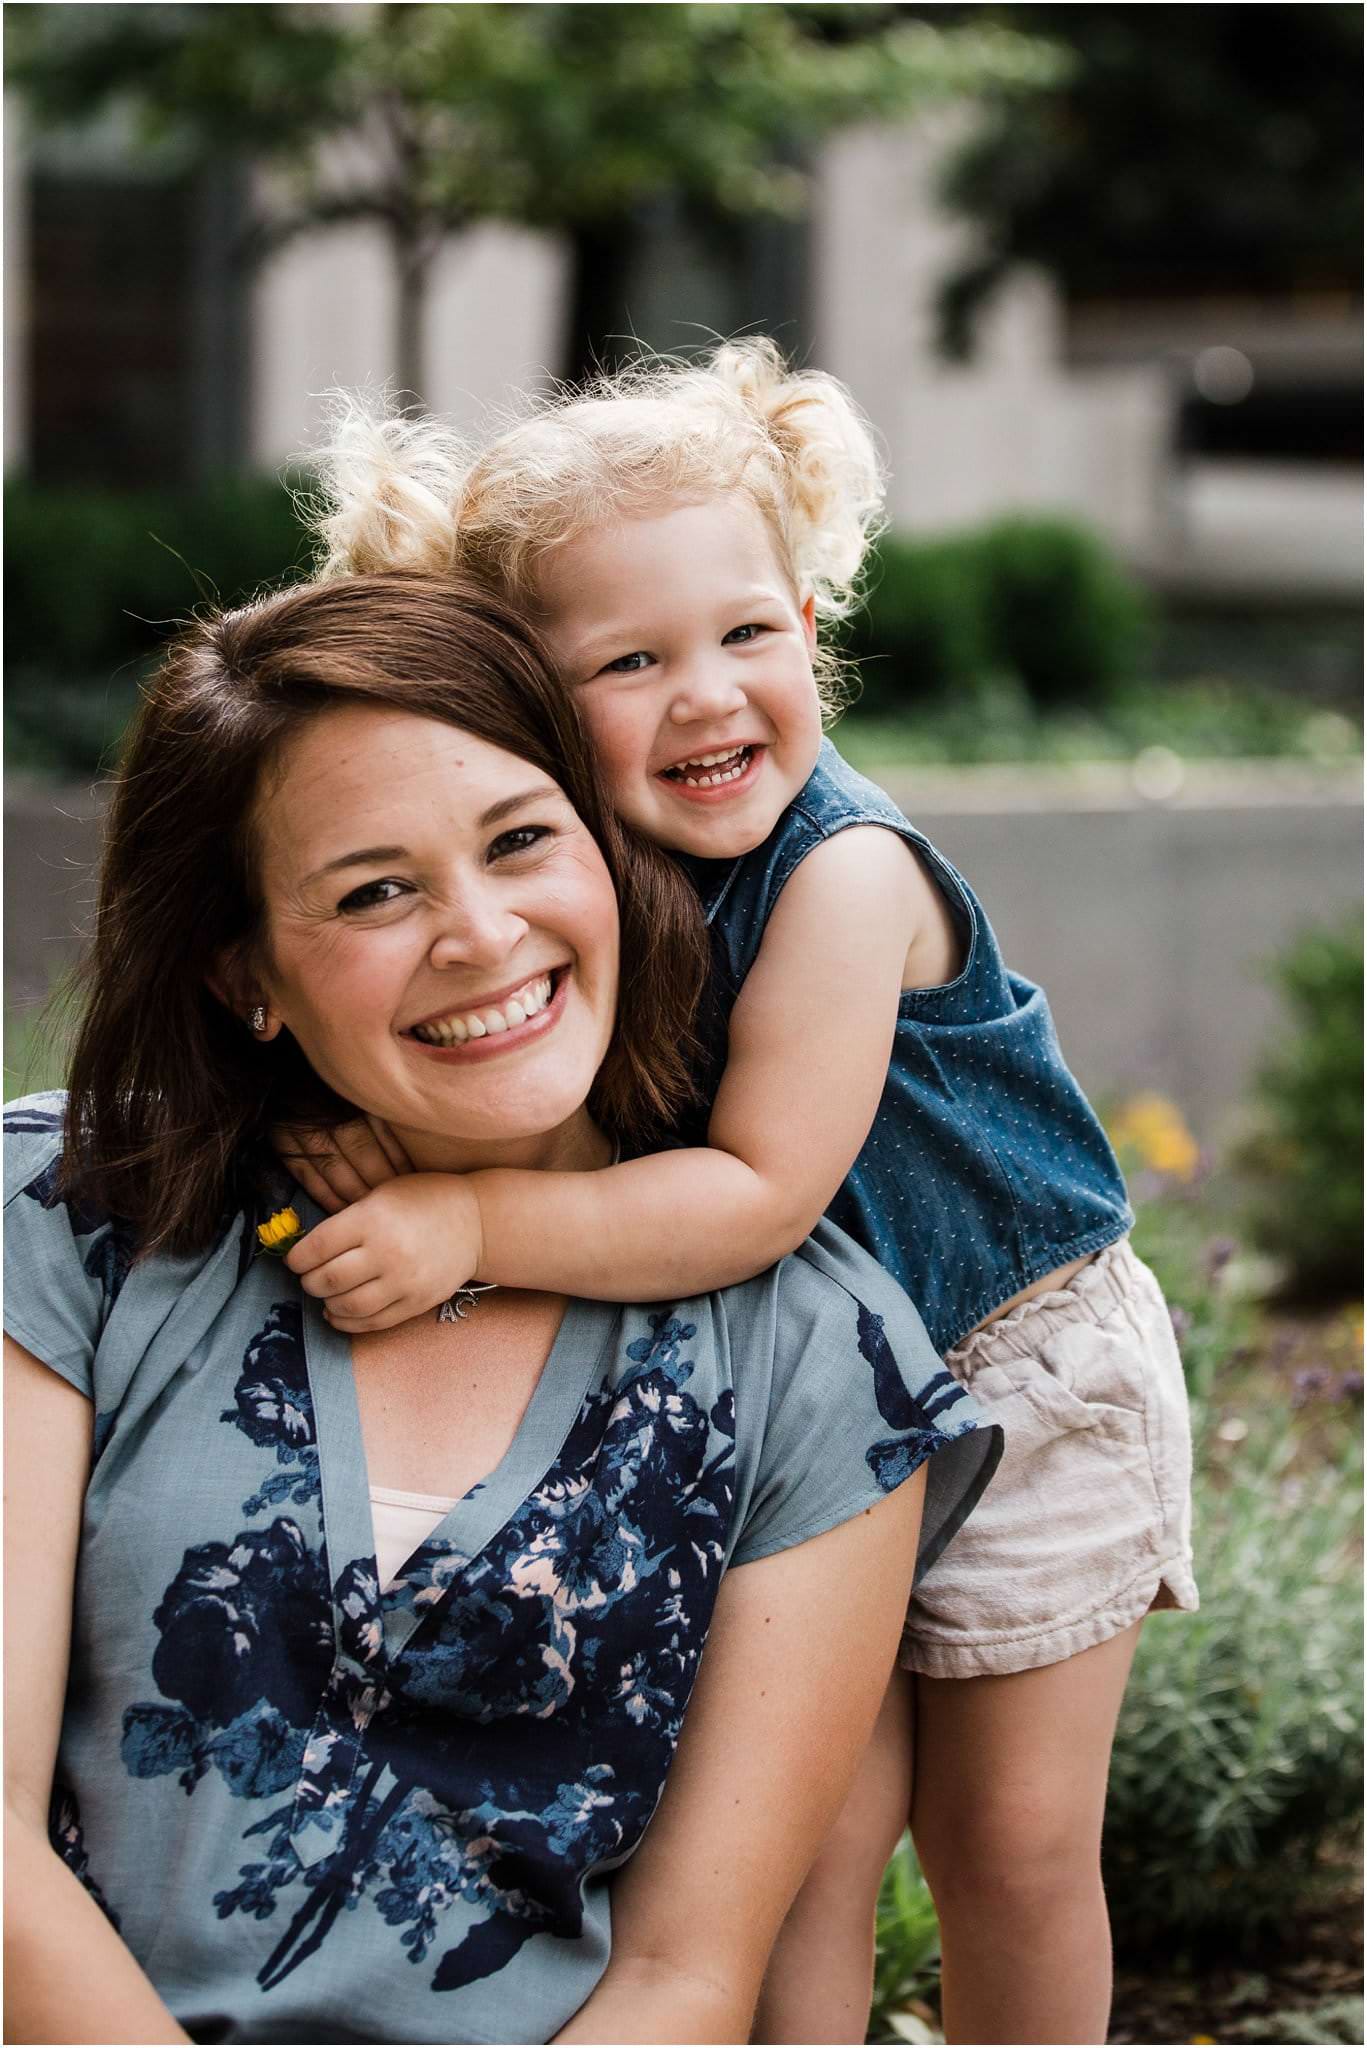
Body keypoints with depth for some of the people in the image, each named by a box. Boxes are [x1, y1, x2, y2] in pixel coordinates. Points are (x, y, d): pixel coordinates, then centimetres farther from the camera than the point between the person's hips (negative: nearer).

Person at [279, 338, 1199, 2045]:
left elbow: (763, 1191, -34)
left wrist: (474, 1227, -38)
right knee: (809, 1834, 0)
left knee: (1013, 1844, 7)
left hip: (1019, 1376, -4)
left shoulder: (844, 870, -29)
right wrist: (393, 1139, -26)